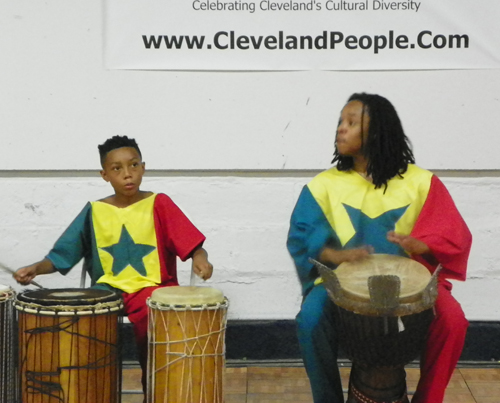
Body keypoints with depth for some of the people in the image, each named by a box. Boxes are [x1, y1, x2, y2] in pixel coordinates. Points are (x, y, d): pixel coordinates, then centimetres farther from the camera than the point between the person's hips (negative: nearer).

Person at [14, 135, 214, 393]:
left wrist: (200, 260, -29)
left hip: (152, 287, -2)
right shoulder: (94, 211, 6)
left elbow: (191, 243, -7)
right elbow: (62, 254, 7)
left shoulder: (159, 204, -1)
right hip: (110, 288, 2)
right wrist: (36, 268, -11)